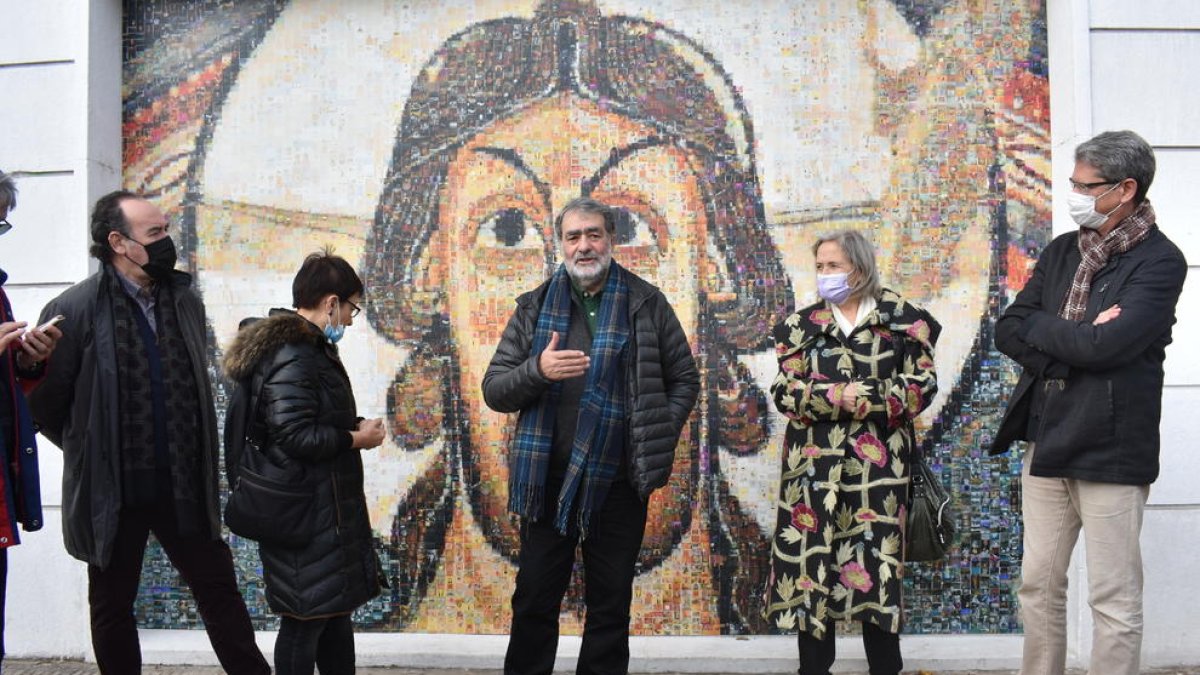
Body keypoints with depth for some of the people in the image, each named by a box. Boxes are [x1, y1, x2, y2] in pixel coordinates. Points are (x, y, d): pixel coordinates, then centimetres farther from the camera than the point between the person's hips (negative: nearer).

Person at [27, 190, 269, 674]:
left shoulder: (185, 300, 4)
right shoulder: (75, 310, -12)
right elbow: (44, 403, -7)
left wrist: (194, 459, 12)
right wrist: (92, 453, 3)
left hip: (183, 487, 4)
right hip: (112, 492, -4)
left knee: (219, 589, 11)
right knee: (112, 607, 12)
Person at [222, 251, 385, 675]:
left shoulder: (307, 349, 15)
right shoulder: (292, 357, -19)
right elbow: (295, 437, -25)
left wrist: (353, 425, 9)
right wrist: (357, 439, -14)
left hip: (322, 508, 11)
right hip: (304, 513, -11)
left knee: (335, 611, 16)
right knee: (306, 619, -2)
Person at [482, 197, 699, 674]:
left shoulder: (647, 304, 3)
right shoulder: (535, 308, 5)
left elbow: (684, 379, 8)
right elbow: (494, 391, 2)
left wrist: (658, 440, -5)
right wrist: (538, 370, -18)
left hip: (619, 483, 0)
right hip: (547, 481, 0)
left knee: (611, 606, 10)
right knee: (534, 602, 7)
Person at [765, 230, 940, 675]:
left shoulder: (901, 319, 4)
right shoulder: (802, 324, 11)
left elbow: (922, 385, -2)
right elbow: (783, 390, 2)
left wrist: (865, 398, -14)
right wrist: (836, 396, -14)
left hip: (877, 465, -2)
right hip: (814, 464, 2)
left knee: (877, 563, -2)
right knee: (812, 561, 2)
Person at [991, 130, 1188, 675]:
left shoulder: (1158, 261, -10)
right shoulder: (1061, 252, 11)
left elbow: (1105, 346, -22)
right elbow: (1008, 331, 4)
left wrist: (1040, 328, -6)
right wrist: (1075, 341, -12)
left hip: (1109, 449, -7)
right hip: (1046, 441, 7)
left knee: (1114, 601, 1)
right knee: (1038, 586, 14)